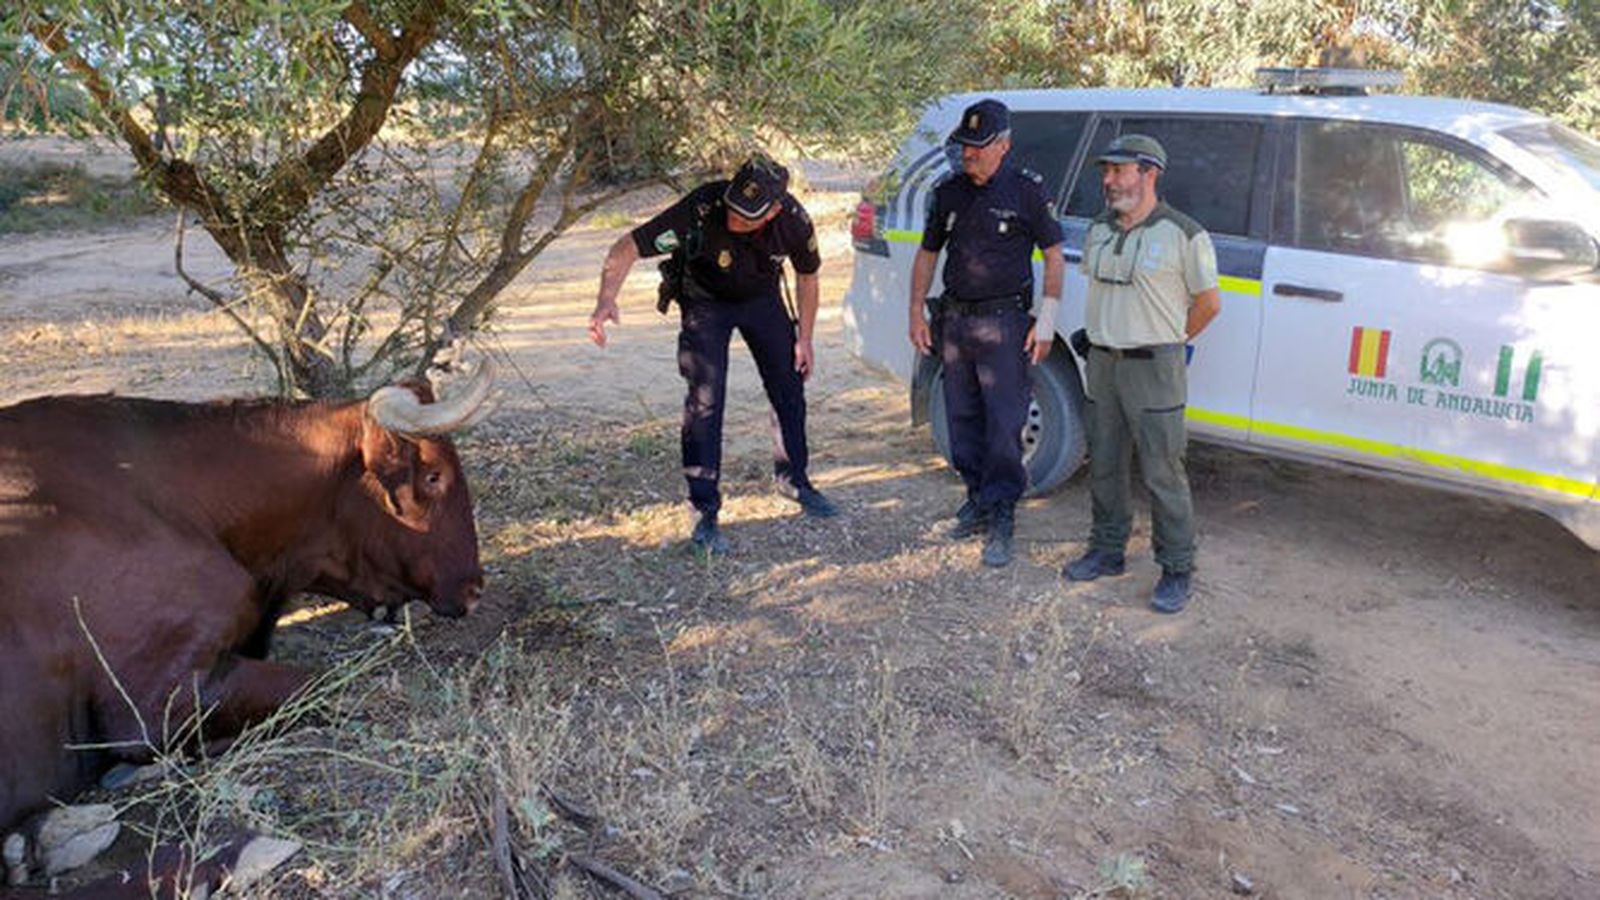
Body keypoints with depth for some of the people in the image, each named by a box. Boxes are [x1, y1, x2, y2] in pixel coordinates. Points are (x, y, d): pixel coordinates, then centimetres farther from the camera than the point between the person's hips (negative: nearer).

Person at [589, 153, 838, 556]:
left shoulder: (794, 220, -26)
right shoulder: (702, 208, -36)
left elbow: (807, 276, -5)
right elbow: (628, 247, -37)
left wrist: (804, 339, -1)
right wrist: (607, 299, -54)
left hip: (763, 299, 3)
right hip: (705, 301, -3)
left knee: (790, 389, 7)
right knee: (705, 399, -14)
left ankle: (794, 478, 30)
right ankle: (705, 512, -5)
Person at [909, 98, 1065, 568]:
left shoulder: (1026, 190, -4)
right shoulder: (948, 191, 9)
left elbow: (1054, 256, 0)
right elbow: (927, 255, 17)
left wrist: (1046, 322, -7)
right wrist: (917, 314, 11)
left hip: (1004, 322, -5)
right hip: (955, 320, 5)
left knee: (1004, 425, -5)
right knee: (963, 420, 11)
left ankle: (1001, 519, 2)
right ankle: (978, 501, 26)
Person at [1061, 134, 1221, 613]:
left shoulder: (1183, 234, -9)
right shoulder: (1099, 229, 10)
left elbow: (1208, 302, -2)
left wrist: (1166, 341, 4)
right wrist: (1104, 333, 14)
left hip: (1153, 368, -6)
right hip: (1102, 363, 6)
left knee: (1163, 474, -2)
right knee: (1104, 465, 14)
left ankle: (1176, 570, 9)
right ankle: (1107, 550, 28)